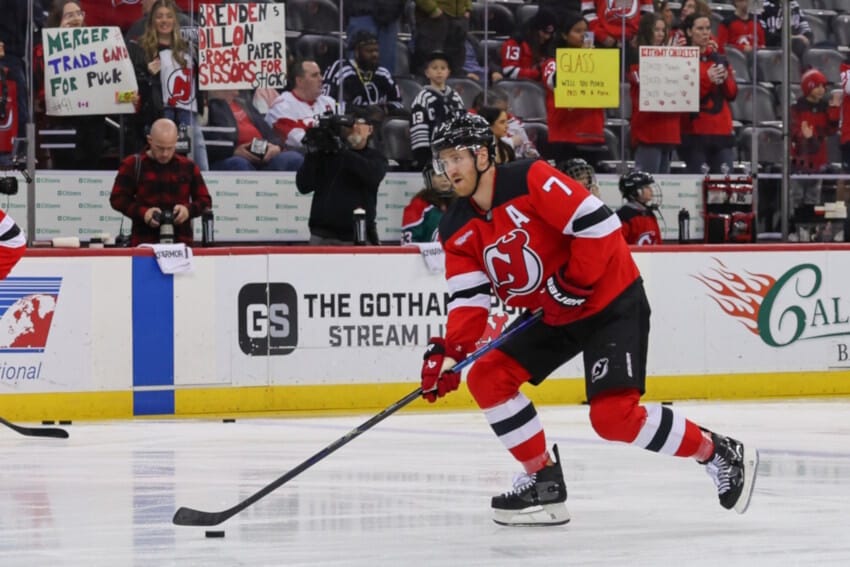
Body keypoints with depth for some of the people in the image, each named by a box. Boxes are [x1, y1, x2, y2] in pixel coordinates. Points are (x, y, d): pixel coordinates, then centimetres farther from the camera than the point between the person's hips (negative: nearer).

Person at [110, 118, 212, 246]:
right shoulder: (132, 165, 4)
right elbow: (117, 198, 3)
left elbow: (205, 200, 13)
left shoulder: (188, 167, 10)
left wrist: (189, 209, -10)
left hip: (181, 243, 2)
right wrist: (142, 212, -14)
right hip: (143, 243, -2)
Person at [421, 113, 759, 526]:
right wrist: (449, 352, -19)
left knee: (613, 416, -20)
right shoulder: (457, 229, 1)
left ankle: (720, 454, -4)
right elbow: (469, 299, -3)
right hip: (554, 317, 8)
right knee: (486, 379, -1)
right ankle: (544, 480, 7)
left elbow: (599, 224, -25)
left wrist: (574, 283, -22)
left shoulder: (530, 180, -21)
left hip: (611, 304, -8)